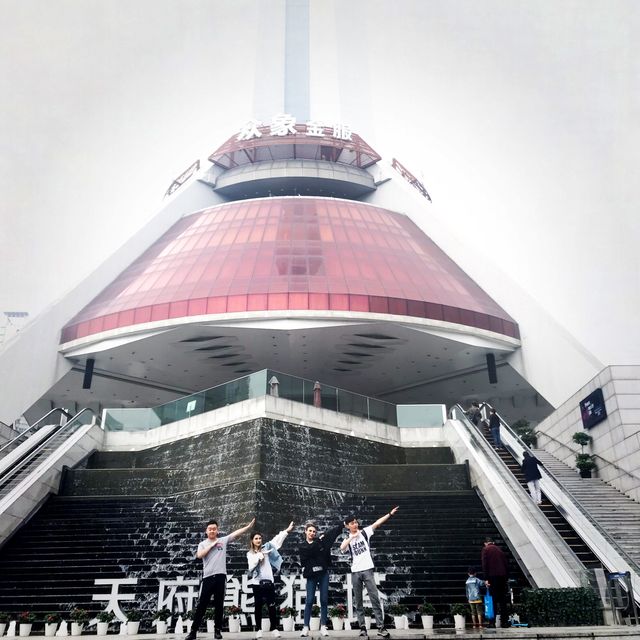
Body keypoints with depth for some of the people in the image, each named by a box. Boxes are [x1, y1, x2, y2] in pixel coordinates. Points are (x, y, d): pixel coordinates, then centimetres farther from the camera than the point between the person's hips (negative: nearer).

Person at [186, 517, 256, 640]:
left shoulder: (223, 540, 9)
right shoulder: (202, 544, 9)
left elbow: (236, 533, 1)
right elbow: (199, 555, -10)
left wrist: (249, 526, -7)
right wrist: (212, 545, -7)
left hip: (220, 576, 0)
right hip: (207, 577, 0)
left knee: (219, 605, 7)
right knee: (201, 605, 2)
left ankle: (218, 630, 16)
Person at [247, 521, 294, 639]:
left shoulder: (266, 548, 9)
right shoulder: (250, 554, 8)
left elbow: (276, 540, 3)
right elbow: (251, 567, -5)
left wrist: (287, 530, -4)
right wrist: (258, 557, -13)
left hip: (268, 580, 1)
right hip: (257, 582, -1)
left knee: (271, 605, 0)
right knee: (258, 606, 4)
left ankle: (274, 628, 6)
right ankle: (258, 629, 12)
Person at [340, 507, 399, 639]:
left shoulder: (364, 532, 4)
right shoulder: (347, 539, 7)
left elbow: (377, 523, -7)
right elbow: (342, 548, -14)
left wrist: (390, 514, -16)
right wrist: (352, 537, -18)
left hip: (367, 570, -2)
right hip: (355, 572, 2)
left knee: (375, 598, -6)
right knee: (358, 601, 5)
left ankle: (381, 627, -5)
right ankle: (362, 627, 12)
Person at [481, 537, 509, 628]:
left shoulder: (485, 549, 3)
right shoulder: (500, 550, 17)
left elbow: (484, 565, -7)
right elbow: (506, 564, 14)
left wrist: (486, 579, -9)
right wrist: (506, 577, 16)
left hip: (492, 576, -4)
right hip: (502, 576, 4)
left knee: (495, 598, -1)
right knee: (503, 599, 9)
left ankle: (497, 615, -16)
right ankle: (505, 621, 9)